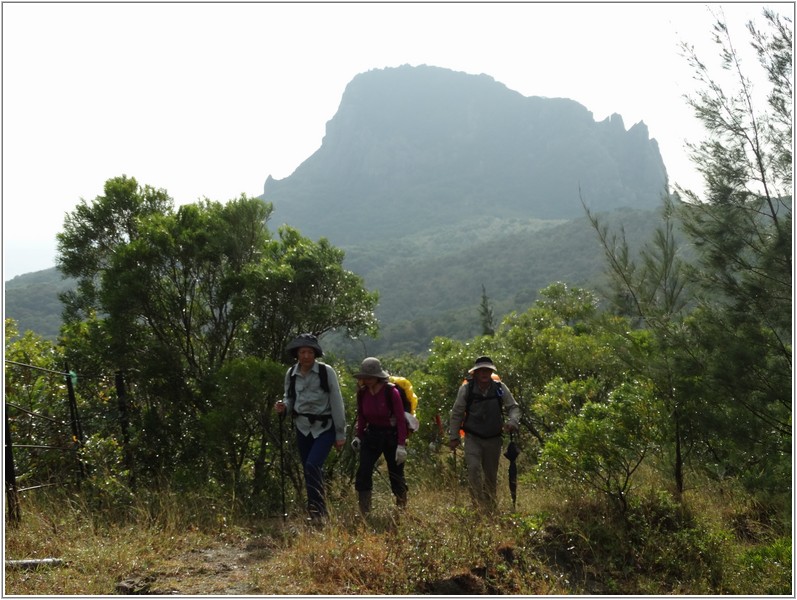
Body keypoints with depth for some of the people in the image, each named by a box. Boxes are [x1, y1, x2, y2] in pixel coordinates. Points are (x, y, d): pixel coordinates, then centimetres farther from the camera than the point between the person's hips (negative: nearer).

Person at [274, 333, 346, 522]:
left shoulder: (326, 372, -11)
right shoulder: (291, 374, 1)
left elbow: (336, 403, -8)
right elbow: (290, 400, 13)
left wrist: (340, 434, -7)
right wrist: (283, 407, -12)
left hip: (324, 427, -4)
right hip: (303, 427, 4)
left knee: (312, 465, -21)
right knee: (310, 471, 9)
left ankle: (318, 511, -13)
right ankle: (318, 514, 23)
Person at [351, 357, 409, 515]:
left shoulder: (391, 392, -18)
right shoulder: (362, 393, -4)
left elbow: (401, 419, -16)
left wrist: (401, 445, -20)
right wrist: (358, 436, 1)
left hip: (391, 436, -4)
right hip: (371, 435, 4)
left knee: (396, 475, 8)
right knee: (363, 473, -9)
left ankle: (402, 512, 27)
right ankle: (364, 514, -3)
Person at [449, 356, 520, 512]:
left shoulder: (500, 388, -4)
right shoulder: (466, 389, -8)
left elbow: (513, 407, 2)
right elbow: (457, 413, -1)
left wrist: (512, 421, -20)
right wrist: (453, 436, -2)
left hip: (493, 439, 2)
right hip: (473, 438, -2)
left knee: (491, 475, 12)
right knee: (473, 468, -21)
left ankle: (491, 507, 29)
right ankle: (477, 504, -15)